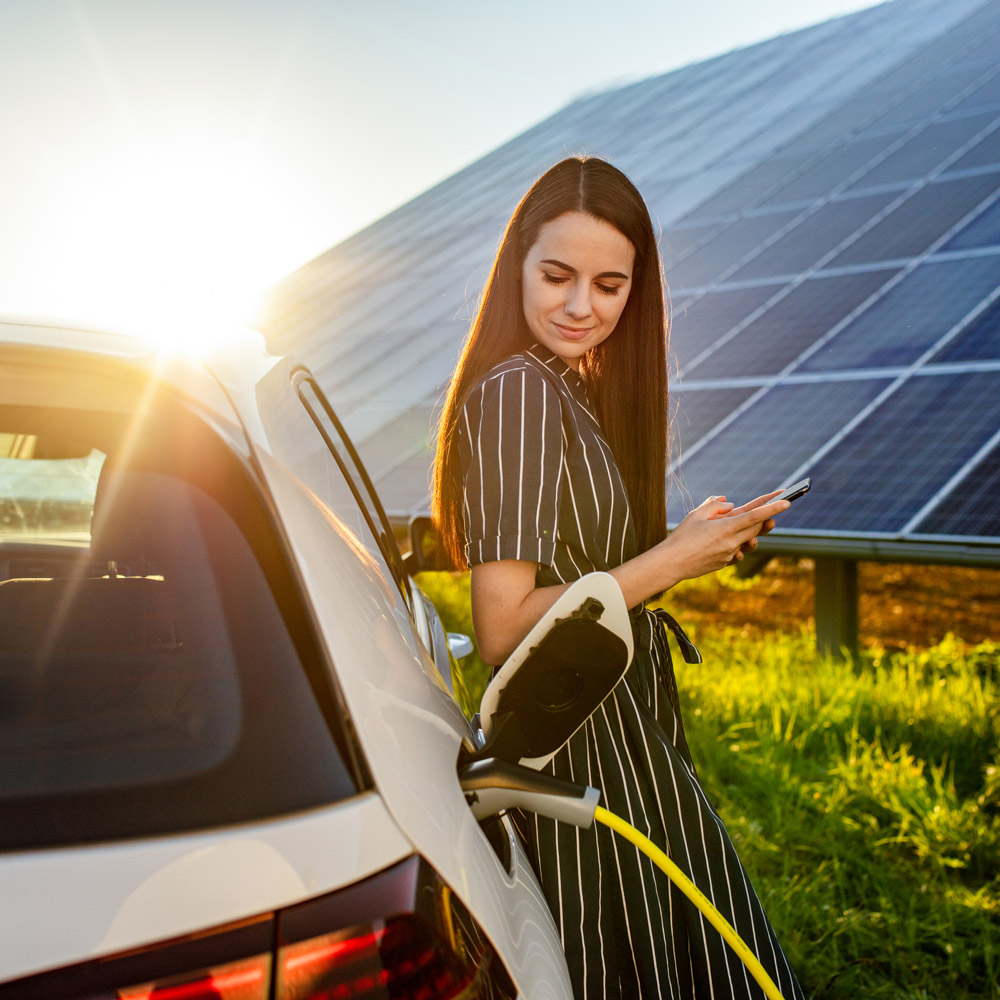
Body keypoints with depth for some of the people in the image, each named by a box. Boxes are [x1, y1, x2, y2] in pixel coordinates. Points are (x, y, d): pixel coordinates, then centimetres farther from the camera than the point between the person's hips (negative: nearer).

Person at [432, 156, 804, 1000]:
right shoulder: (519, 390, -18)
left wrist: (697, 544, 9)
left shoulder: (570, 392, 11)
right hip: (585, 761, -9)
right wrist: (667, 563, -19)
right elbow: (504, 629, -22)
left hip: (621, 744, 10)